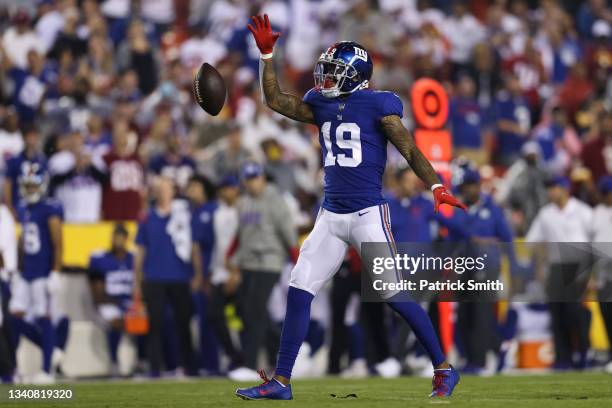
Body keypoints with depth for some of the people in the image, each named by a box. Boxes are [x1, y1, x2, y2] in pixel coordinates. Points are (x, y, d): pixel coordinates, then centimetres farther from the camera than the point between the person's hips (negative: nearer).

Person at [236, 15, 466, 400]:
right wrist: (267, 55, 10)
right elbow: (276, 100, 18)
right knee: (298, 292, 3)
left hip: (368, 214, -7)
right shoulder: (322, 105, 11)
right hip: (331, 216, 7)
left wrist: (436, 186, -22)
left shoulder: (378, 106, -7)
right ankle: (281, 381, 9)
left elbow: (410, 150, -9)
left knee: (394, 294, -10)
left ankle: (444, 369, 1)